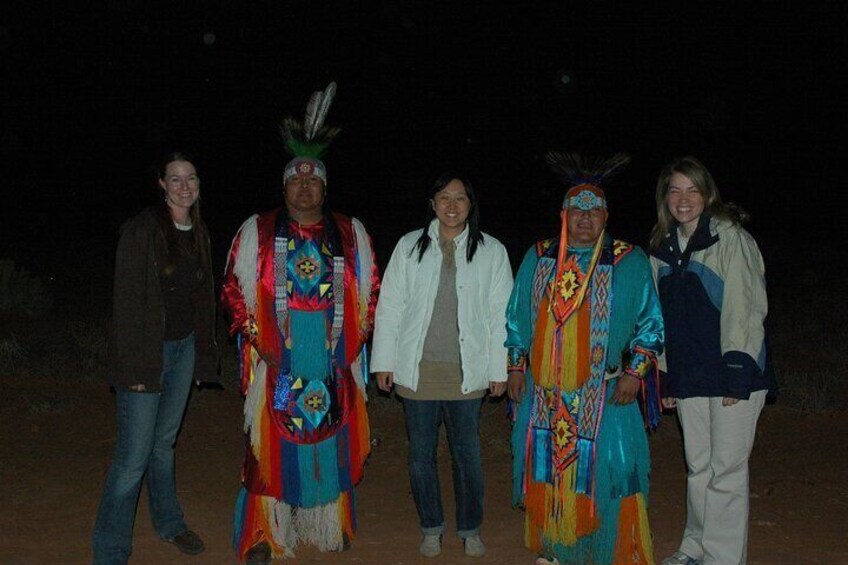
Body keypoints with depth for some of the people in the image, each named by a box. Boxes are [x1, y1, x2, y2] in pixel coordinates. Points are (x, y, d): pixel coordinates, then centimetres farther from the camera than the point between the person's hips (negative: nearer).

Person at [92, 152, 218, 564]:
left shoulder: (199, 234, 8)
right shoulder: (141, 230, -13)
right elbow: (126, 303, -14)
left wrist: (203, 355, 11)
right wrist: (134, 367, -17)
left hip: (184, 349, 6)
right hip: (149, 351, -6)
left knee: (164, 442, 20)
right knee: (133, 455, -4)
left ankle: (168, 522, 35)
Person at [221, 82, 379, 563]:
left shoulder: (351, 234, 8)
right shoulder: (256, 233, 3)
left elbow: (370, 290, 13)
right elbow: (235, 290, 4)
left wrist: (358, 337, 3)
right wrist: (256, 339, -6)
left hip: (334, 363, 2)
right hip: (277, 363, -1)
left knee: (334, 443, 10)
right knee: (272, 446, 2)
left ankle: (333, 525, 28)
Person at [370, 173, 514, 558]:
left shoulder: (492, 251, 2)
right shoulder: (409, 247, 3)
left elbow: (500, 315, 3)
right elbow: (389, 306, 4)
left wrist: (499, 369, 1)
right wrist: (384, 361, 1)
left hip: (467, 371, -1)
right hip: (417, 369, 1)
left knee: (468, 455, 8)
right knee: (421, 454, 11)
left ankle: (470, 528, 27)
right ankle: (431, 527, 29)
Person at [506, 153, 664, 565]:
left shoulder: (629, 262, 0)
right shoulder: (538, 258, 7)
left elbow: (650, 323, 2)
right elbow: (517, 318, 13)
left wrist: (634, 372, -7)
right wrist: (516, 367, 8)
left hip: (604, 393, -3)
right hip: (543, 392, 3)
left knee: (605, 471, -3)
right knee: (545, 469, 11)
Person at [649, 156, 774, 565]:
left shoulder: (731, 239, -8)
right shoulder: (663, 248, 11)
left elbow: (745, 309, -12)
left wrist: (737, 375, -16)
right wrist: (664, 378, 14)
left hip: (732, 374, -5)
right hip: (689, 375, 6)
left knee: (726, 469, 0)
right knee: (698, 466, 15)